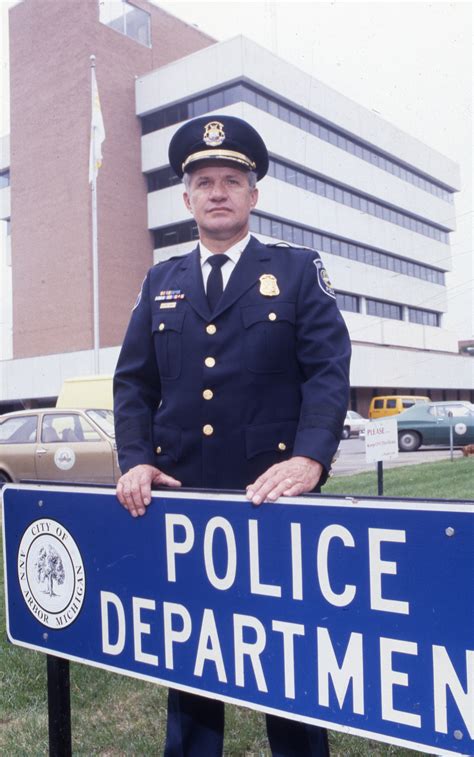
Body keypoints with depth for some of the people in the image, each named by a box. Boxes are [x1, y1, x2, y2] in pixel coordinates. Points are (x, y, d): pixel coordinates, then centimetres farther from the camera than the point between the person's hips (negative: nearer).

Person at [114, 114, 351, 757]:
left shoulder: (298, 270, 6)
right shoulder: (160, 282, 15)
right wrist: (136, 460, -6)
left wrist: (310, 458, -21)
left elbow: (329, 370, -5)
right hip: (180, 495, 3)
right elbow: (133, 381, 11)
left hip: (273, 495, -3)